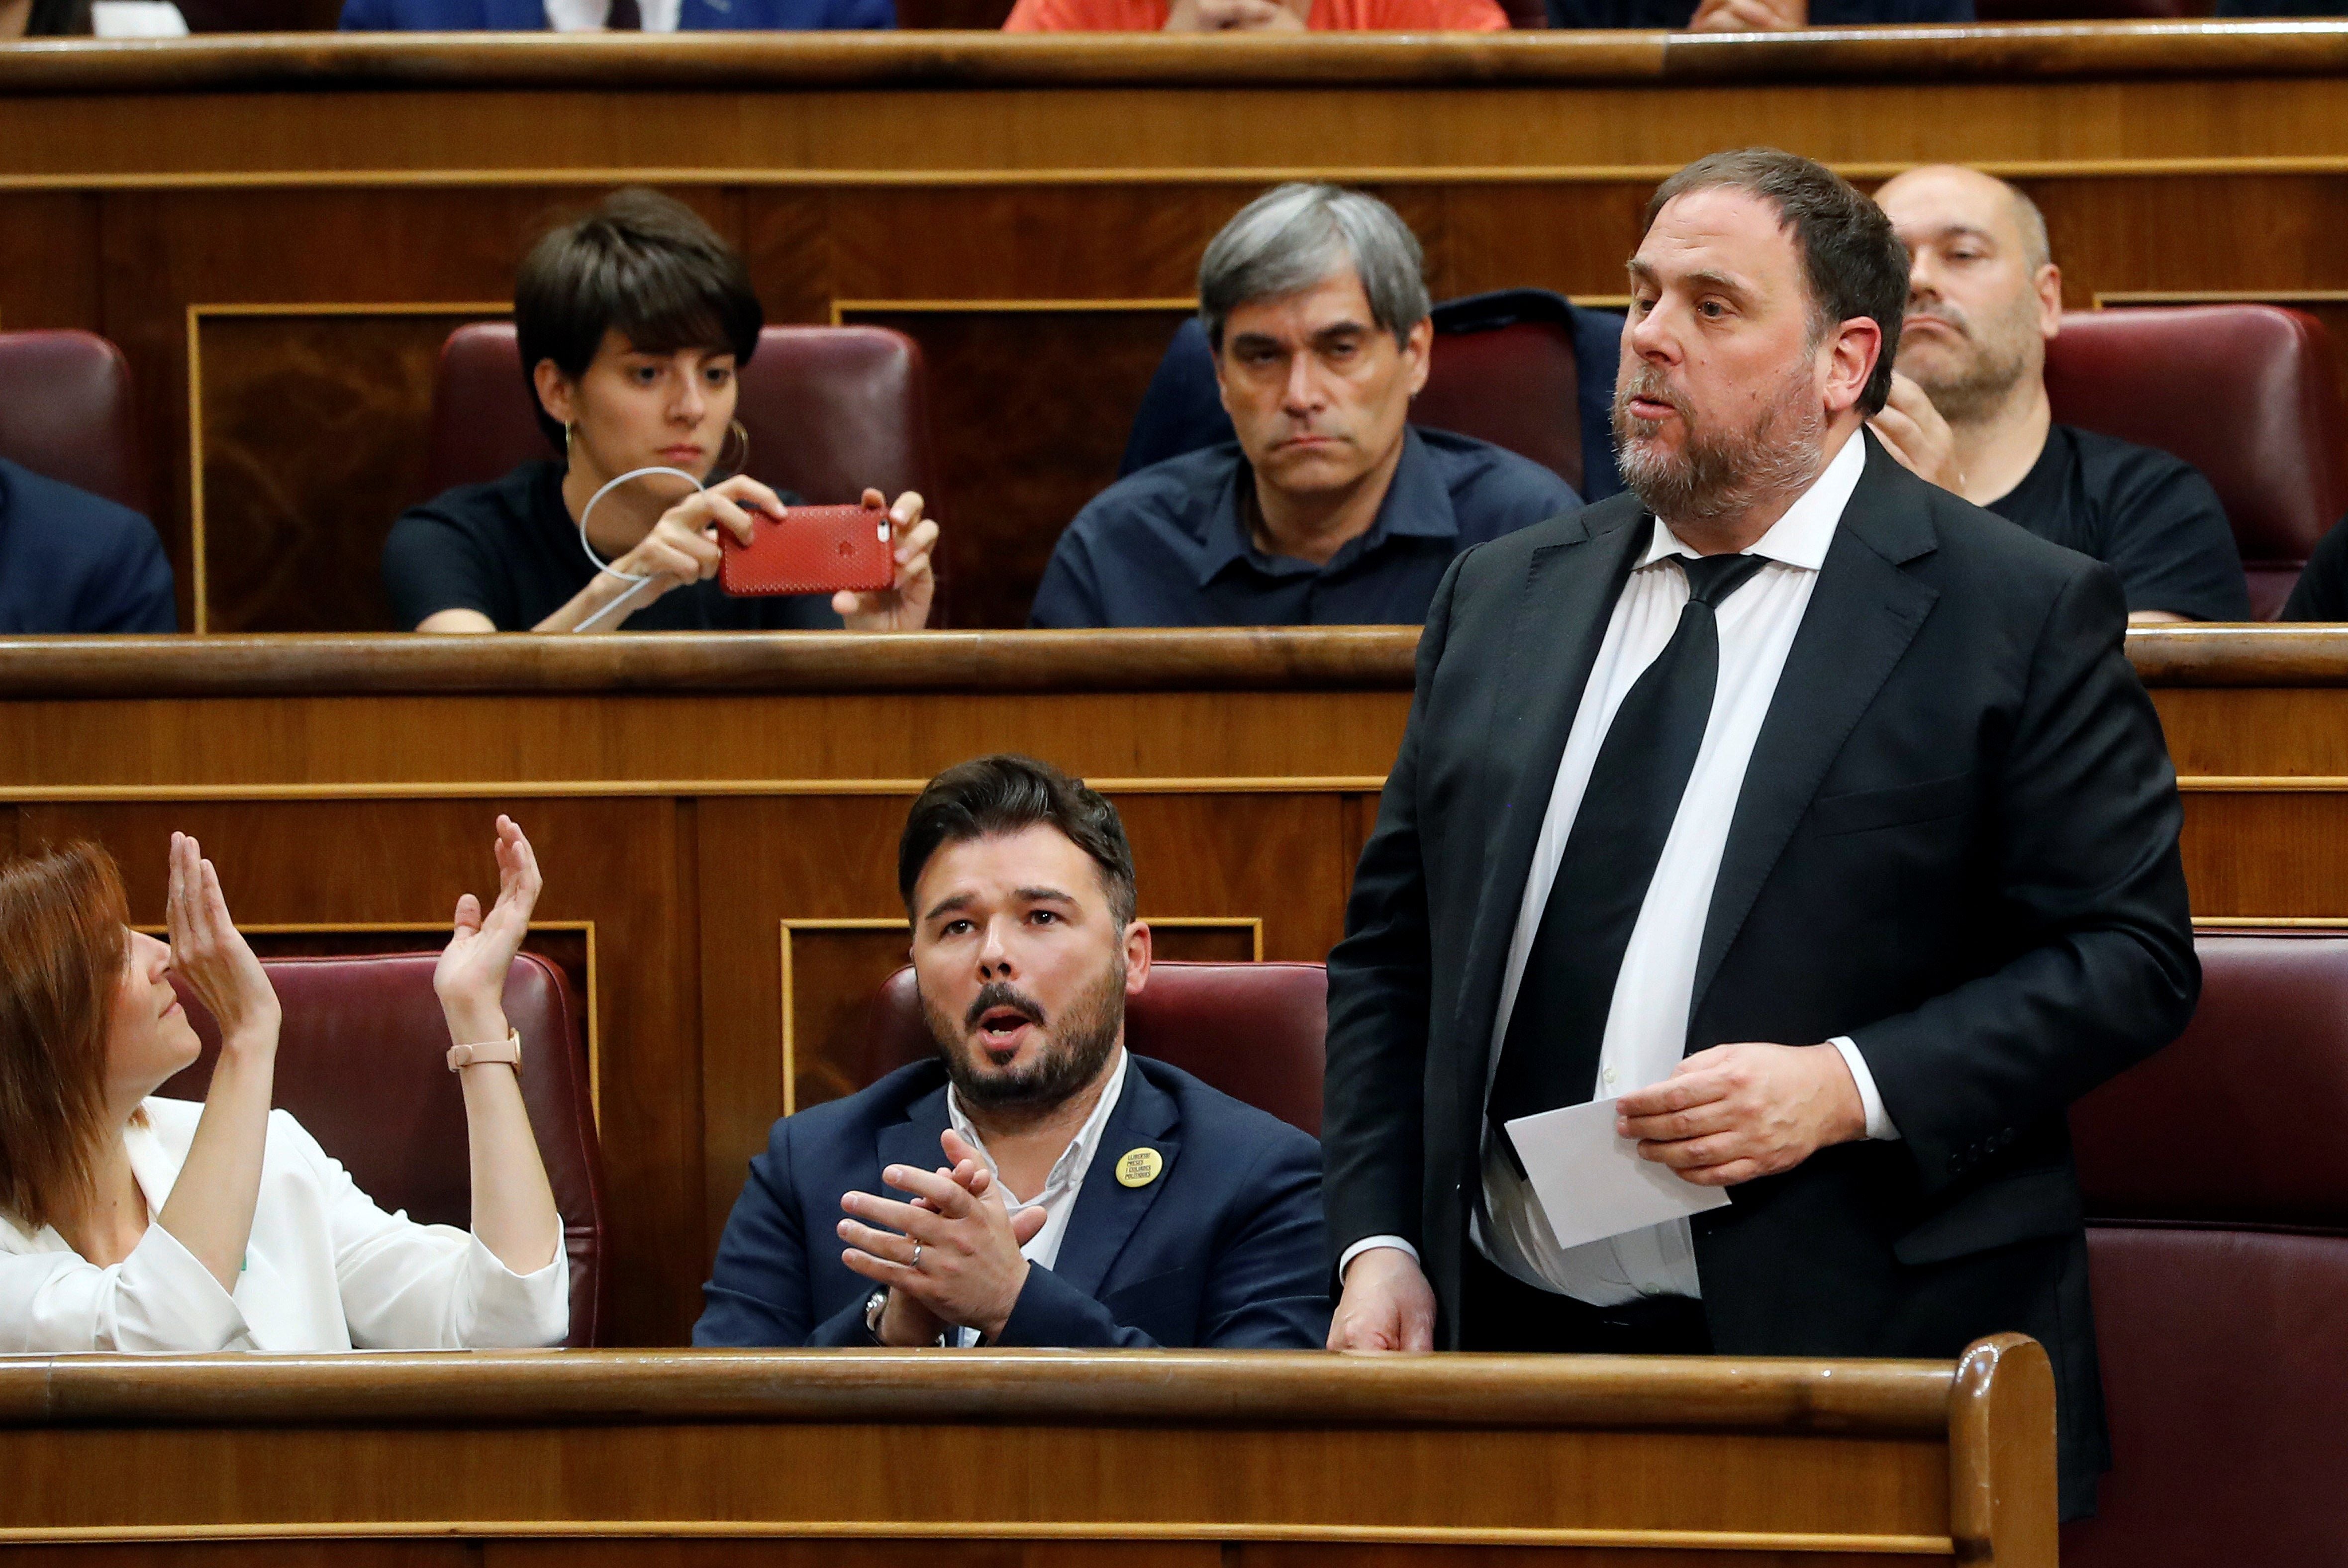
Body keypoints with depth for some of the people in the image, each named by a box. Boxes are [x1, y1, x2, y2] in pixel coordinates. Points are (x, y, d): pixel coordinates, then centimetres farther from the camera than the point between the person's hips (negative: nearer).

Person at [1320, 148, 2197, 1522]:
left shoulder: (2023, 615, -2)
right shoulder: (1504, 597, 13)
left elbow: (2130, 956, -6)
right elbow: (1393, 948, 16)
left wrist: (1849, 1088, -18)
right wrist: (1379, 1242, 3)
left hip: (1863, 1357, -4)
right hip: (1504, 1337, 4)